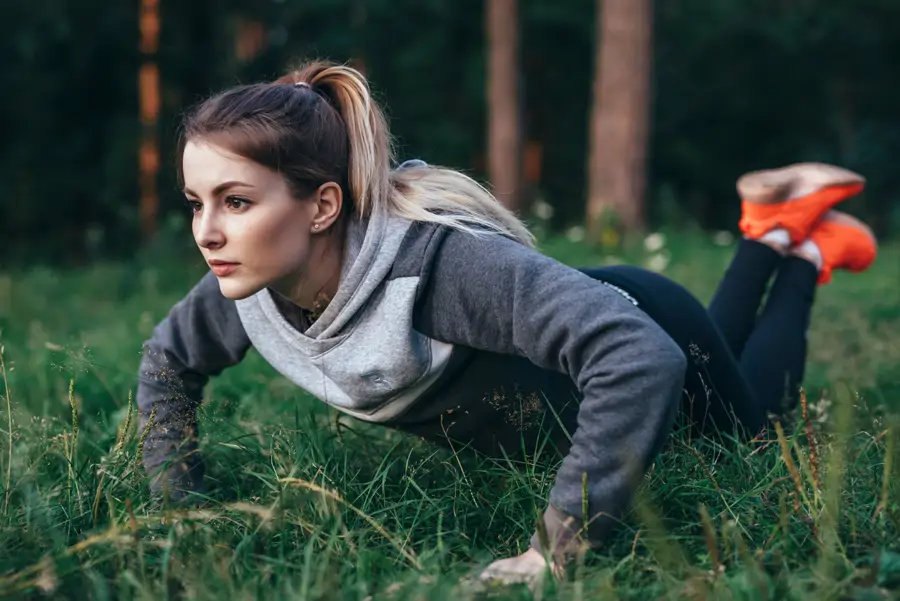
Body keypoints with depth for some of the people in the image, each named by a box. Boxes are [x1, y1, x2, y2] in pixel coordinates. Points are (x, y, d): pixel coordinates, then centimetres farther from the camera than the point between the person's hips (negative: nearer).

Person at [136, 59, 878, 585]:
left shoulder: (440, 259, -47)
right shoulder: (248, 285, -25)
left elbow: (641, 357, -53)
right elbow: (170, 362, -3)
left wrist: (556, 548, -51)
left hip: (635, 334, -6)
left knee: (750, 437, 28)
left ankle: (806, 253, 40)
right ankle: (768, 230, 44)